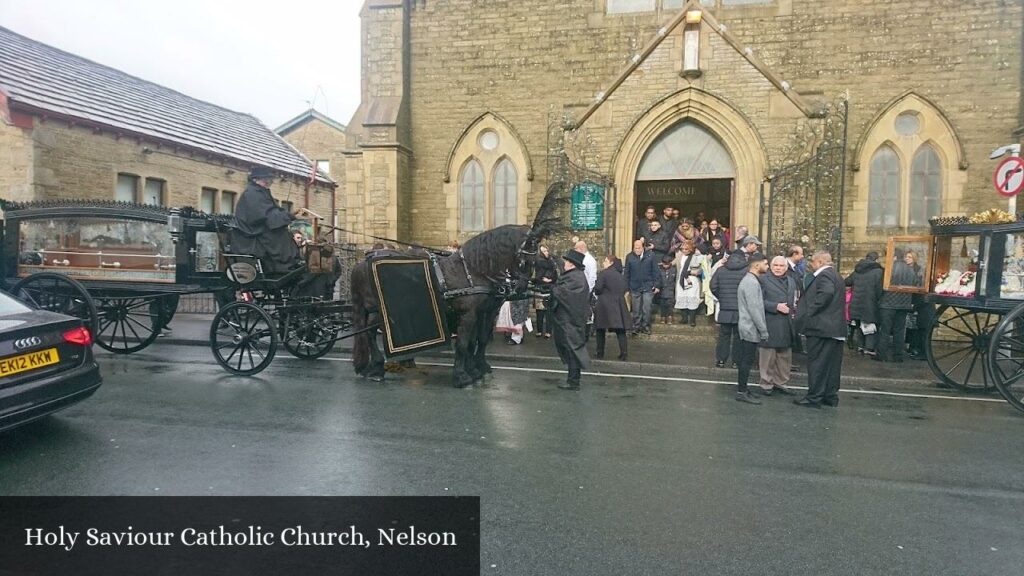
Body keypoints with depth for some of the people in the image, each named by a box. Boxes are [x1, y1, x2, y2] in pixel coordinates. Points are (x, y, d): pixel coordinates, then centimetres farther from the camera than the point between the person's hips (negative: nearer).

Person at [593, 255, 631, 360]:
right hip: (619, 304, 5)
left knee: (601, 330, 9)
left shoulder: (603, 273, -10)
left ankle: (600, 353, 14)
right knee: (620, 330, 5)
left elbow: (598, 288, -14)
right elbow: (624, 289, 8)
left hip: (604, 305, -4)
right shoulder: (620, 275, 8)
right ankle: (623, 354, 0)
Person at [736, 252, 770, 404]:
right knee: (747, 360, -5)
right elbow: (754, 309, -22)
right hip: (751, 329, -10)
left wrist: (762, 329, 16)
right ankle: (742, 392, 1)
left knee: (744, 359, 15)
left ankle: (741, 387, 23)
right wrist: (764, 331, -18)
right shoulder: (752, 282, -18)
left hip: (747, 328, 10)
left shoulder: (749, 280, 14)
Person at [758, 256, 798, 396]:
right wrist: (776, 306, -18)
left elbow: (793, 301, 25)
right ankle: (766, 384, 12)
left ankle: (780, 382, 23)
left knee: (785, 356, 11)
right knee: (768, 356, 0)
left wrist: (794, 308, 5)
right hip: (770, 324, -6)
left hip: (787, 325, 6)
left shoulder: (791, 281, 17)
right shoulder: (763, 279, -4)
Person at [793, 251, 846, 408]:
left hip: (821, 327, -10)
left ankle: (814, 398, 0)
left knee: (817, 364, -4)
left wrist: (810, 311, -21)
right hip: (835, 327, 10)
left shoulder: (824, 275, -12)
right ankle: (831, 396, 20)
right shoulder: (835, 276, 20)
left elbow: (826, 292, -30)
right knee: (832, 364, 13)